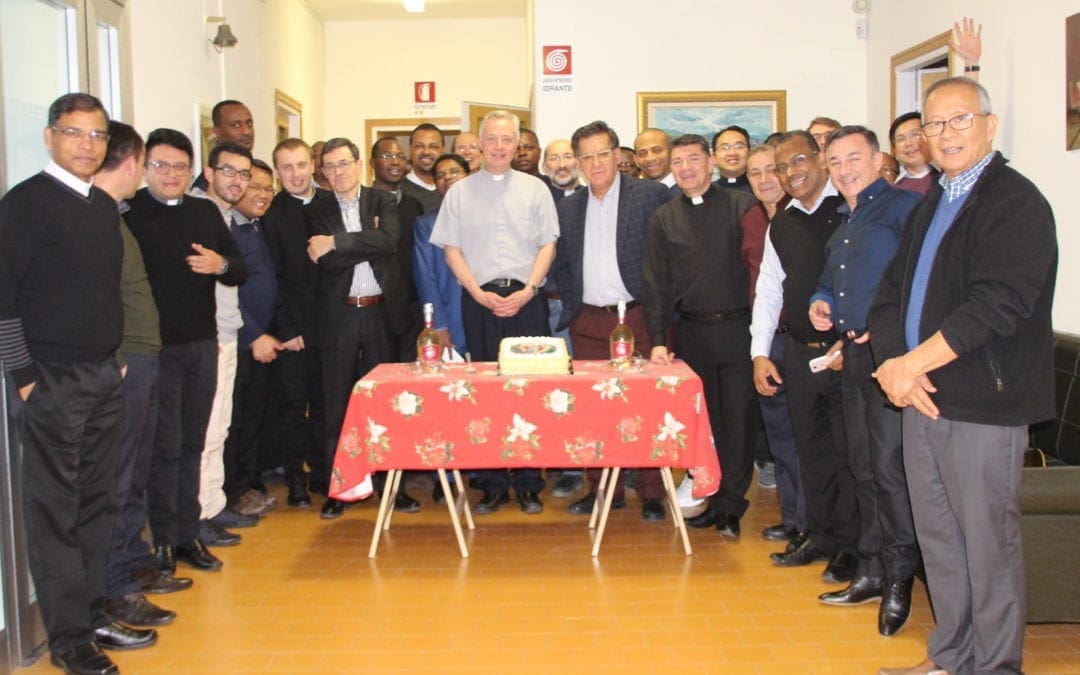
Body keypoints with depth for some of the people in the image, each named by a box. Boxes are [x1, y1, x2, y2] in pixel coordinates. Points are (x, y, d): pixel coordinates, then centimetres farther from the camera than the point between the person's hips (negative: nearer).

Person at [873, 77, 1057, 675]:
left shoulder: (1017, 203, -9)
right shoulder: (930, 206, 18)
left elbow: (994, 306, -20)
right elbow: (891, 293, 13)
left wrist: (912, 364, -16)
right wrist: (891, 363, -5)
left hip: (984, 402, -8)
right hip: (922, 398, 8)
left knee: (988, 544, 1)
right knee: (938, 537, 15)